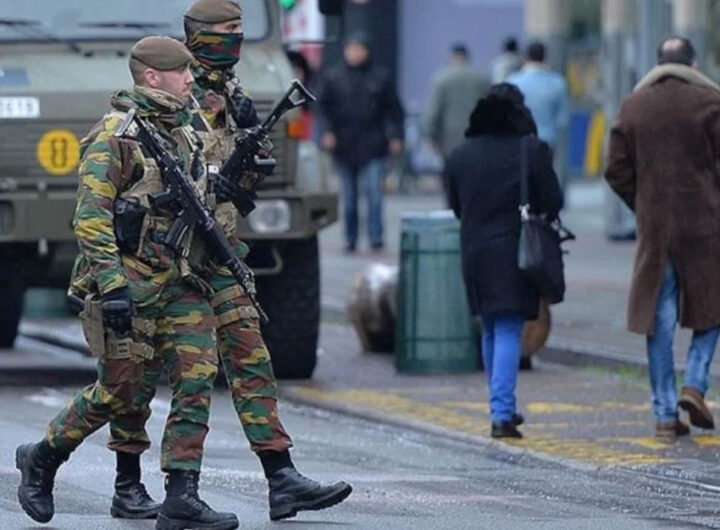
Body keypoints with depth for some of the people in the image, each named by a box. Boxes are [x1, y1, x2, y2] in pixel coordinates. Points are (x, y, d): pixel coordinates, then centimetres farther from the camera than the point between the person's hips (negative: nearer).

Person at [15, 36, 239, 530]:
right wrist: (112, 286, -24)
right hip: (130, 281, -7)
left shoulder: (184, 132, 14)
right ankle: (41, 460, 21)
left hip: (181, 283, 7)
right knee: (122, 391, -1)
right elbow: (91, 217, -17)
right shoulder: (115, 136, -11)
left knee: (198, 380, -7)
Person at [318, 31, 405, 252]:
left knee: (374, 190, -11)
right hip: (345, 146, 2)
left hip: (372, 145, -2)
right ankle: (350, 238, 15)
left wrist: (395, 136, 2)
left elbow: (394, 109, 9)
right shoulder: (333, 77, 6)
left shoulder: (380, 77, 5)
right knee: (348, 195, 7)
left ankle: (375, 236, -10)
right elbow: (323, 107, 9)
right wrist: (328, 132, -4)